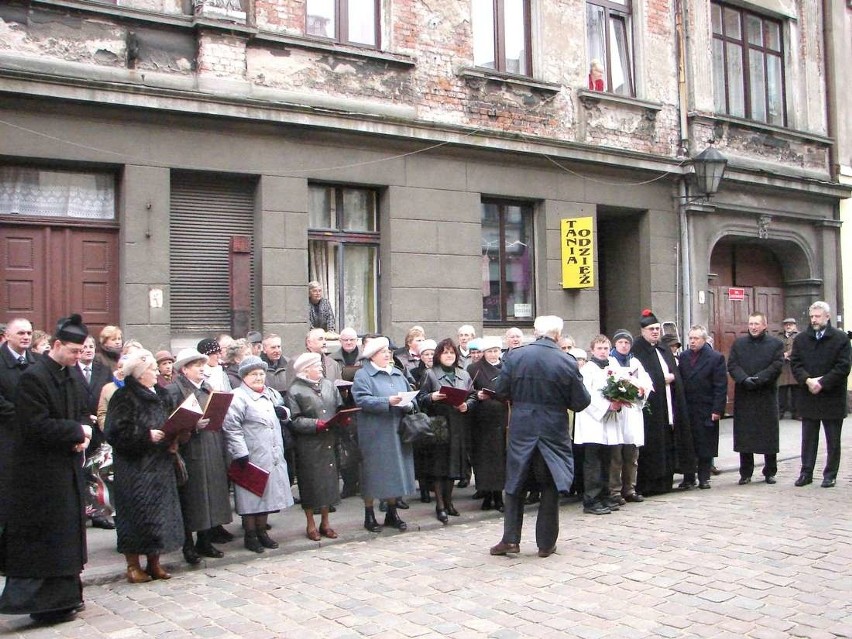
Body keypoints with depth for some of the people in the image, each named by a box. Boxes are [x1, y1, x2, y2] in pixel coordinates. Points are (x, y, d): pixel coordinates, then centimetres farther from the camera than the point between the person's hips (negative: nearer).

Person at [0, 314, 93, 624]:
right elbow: (36, 426, -22)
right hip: (42, 473, -9)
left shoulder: (69, 377, 10)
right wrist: (77, 431, -15)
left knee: (65, 535, 15)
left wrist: (83, 432, -5)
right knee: (42, 540, -2)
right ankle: (42, 601, 7)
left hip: (67, 468, 9)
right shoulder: (34, 377, -17)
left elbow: (82, 412, 17)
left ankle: (63, 595, 26)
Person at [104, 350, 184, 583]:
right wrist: (147, 435, -20)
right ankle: (133, 565, 9)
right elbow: (116, 432, -16)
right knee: (137, 511, -3)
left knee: (160, 510, 7)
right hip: (134, 467, -7)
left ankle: (154, 562, 17)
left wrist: (173, 440, 2)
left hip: (160, 465, 7)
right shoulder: (124, 397, -9)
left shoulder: (160, 395, 13)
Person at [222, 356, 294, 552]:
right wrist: (240, 454, -22)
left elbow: (283, 408, 30)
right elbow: (231, 428, -18)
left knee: (267, 493, 14)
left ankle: (262, 531, 27)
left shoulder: (271, 394, 16)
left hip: (272, 457, 7)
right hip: (251, 458, -7)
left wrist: (283, 411, 5)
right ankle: (250, 536, 12)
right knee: (252, 495, 1)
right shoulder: (238, 397, -10)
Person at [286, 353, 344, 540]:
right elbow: (294, 420, -12)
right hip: (308, 445, -5)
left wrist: (343, 419, -4)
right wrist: (316, 424, -20)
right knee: (311, 483, 3)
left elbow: (339, 408, 16)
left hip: (329, 443, 5)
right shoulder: (295, 390, -7)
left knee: (329, 481, 10)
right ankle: (311, 525, 17)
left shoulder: (329, 384, 11)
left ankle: (325, 522, 24)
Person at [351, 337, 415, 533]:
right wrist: (388, 401, -25)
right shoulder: (362, 375, -5)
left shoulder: (397, 374, 16)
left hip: (396, 432, 6)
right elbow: (362, 400, -17)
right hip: (375, 433, -6)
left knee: (395, 471, 9)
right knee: (373, 472, 0)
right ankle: (369, 515, 12)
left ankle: (392, 513, 21)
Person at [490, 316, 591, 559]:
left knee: (515, 484, 13)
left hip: (521, 429, 1)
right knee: (550, 486, 11)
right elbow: (580, 402, -6)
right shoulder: (567, 363, -10)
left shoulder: (514, 356, -7)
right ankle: (546, 543, 15)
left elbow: (501, 390, -2)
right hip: (553, 430, -1)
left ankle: (510, 539, 11)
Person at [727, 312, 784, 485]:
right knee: (744, 435, 3)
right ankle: (745, 473, 11)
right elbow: (732, 366, 0)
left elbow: (776, 367, -7)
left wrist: (758, 379, -19)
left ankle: (770, 472, 15)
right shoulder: (738, 343, 10)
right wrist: (744, 379, -17)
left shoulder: (776, 344, 3)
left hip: (767, 395, -1)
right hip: (743, 396, 2)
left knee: (769, 435, 4)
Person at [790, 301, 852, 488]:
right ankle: (806, 473, 15)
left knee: (833, 440, 7)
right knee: (808, 438, 8)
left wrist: (822, 383, -16)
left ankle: (830, 475, 15)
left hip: (832, 397, -3)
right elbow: (795, 364, 2)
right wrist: (807, 380, -15)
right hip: (808, 397, 3)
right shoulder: (801, 339, 7)